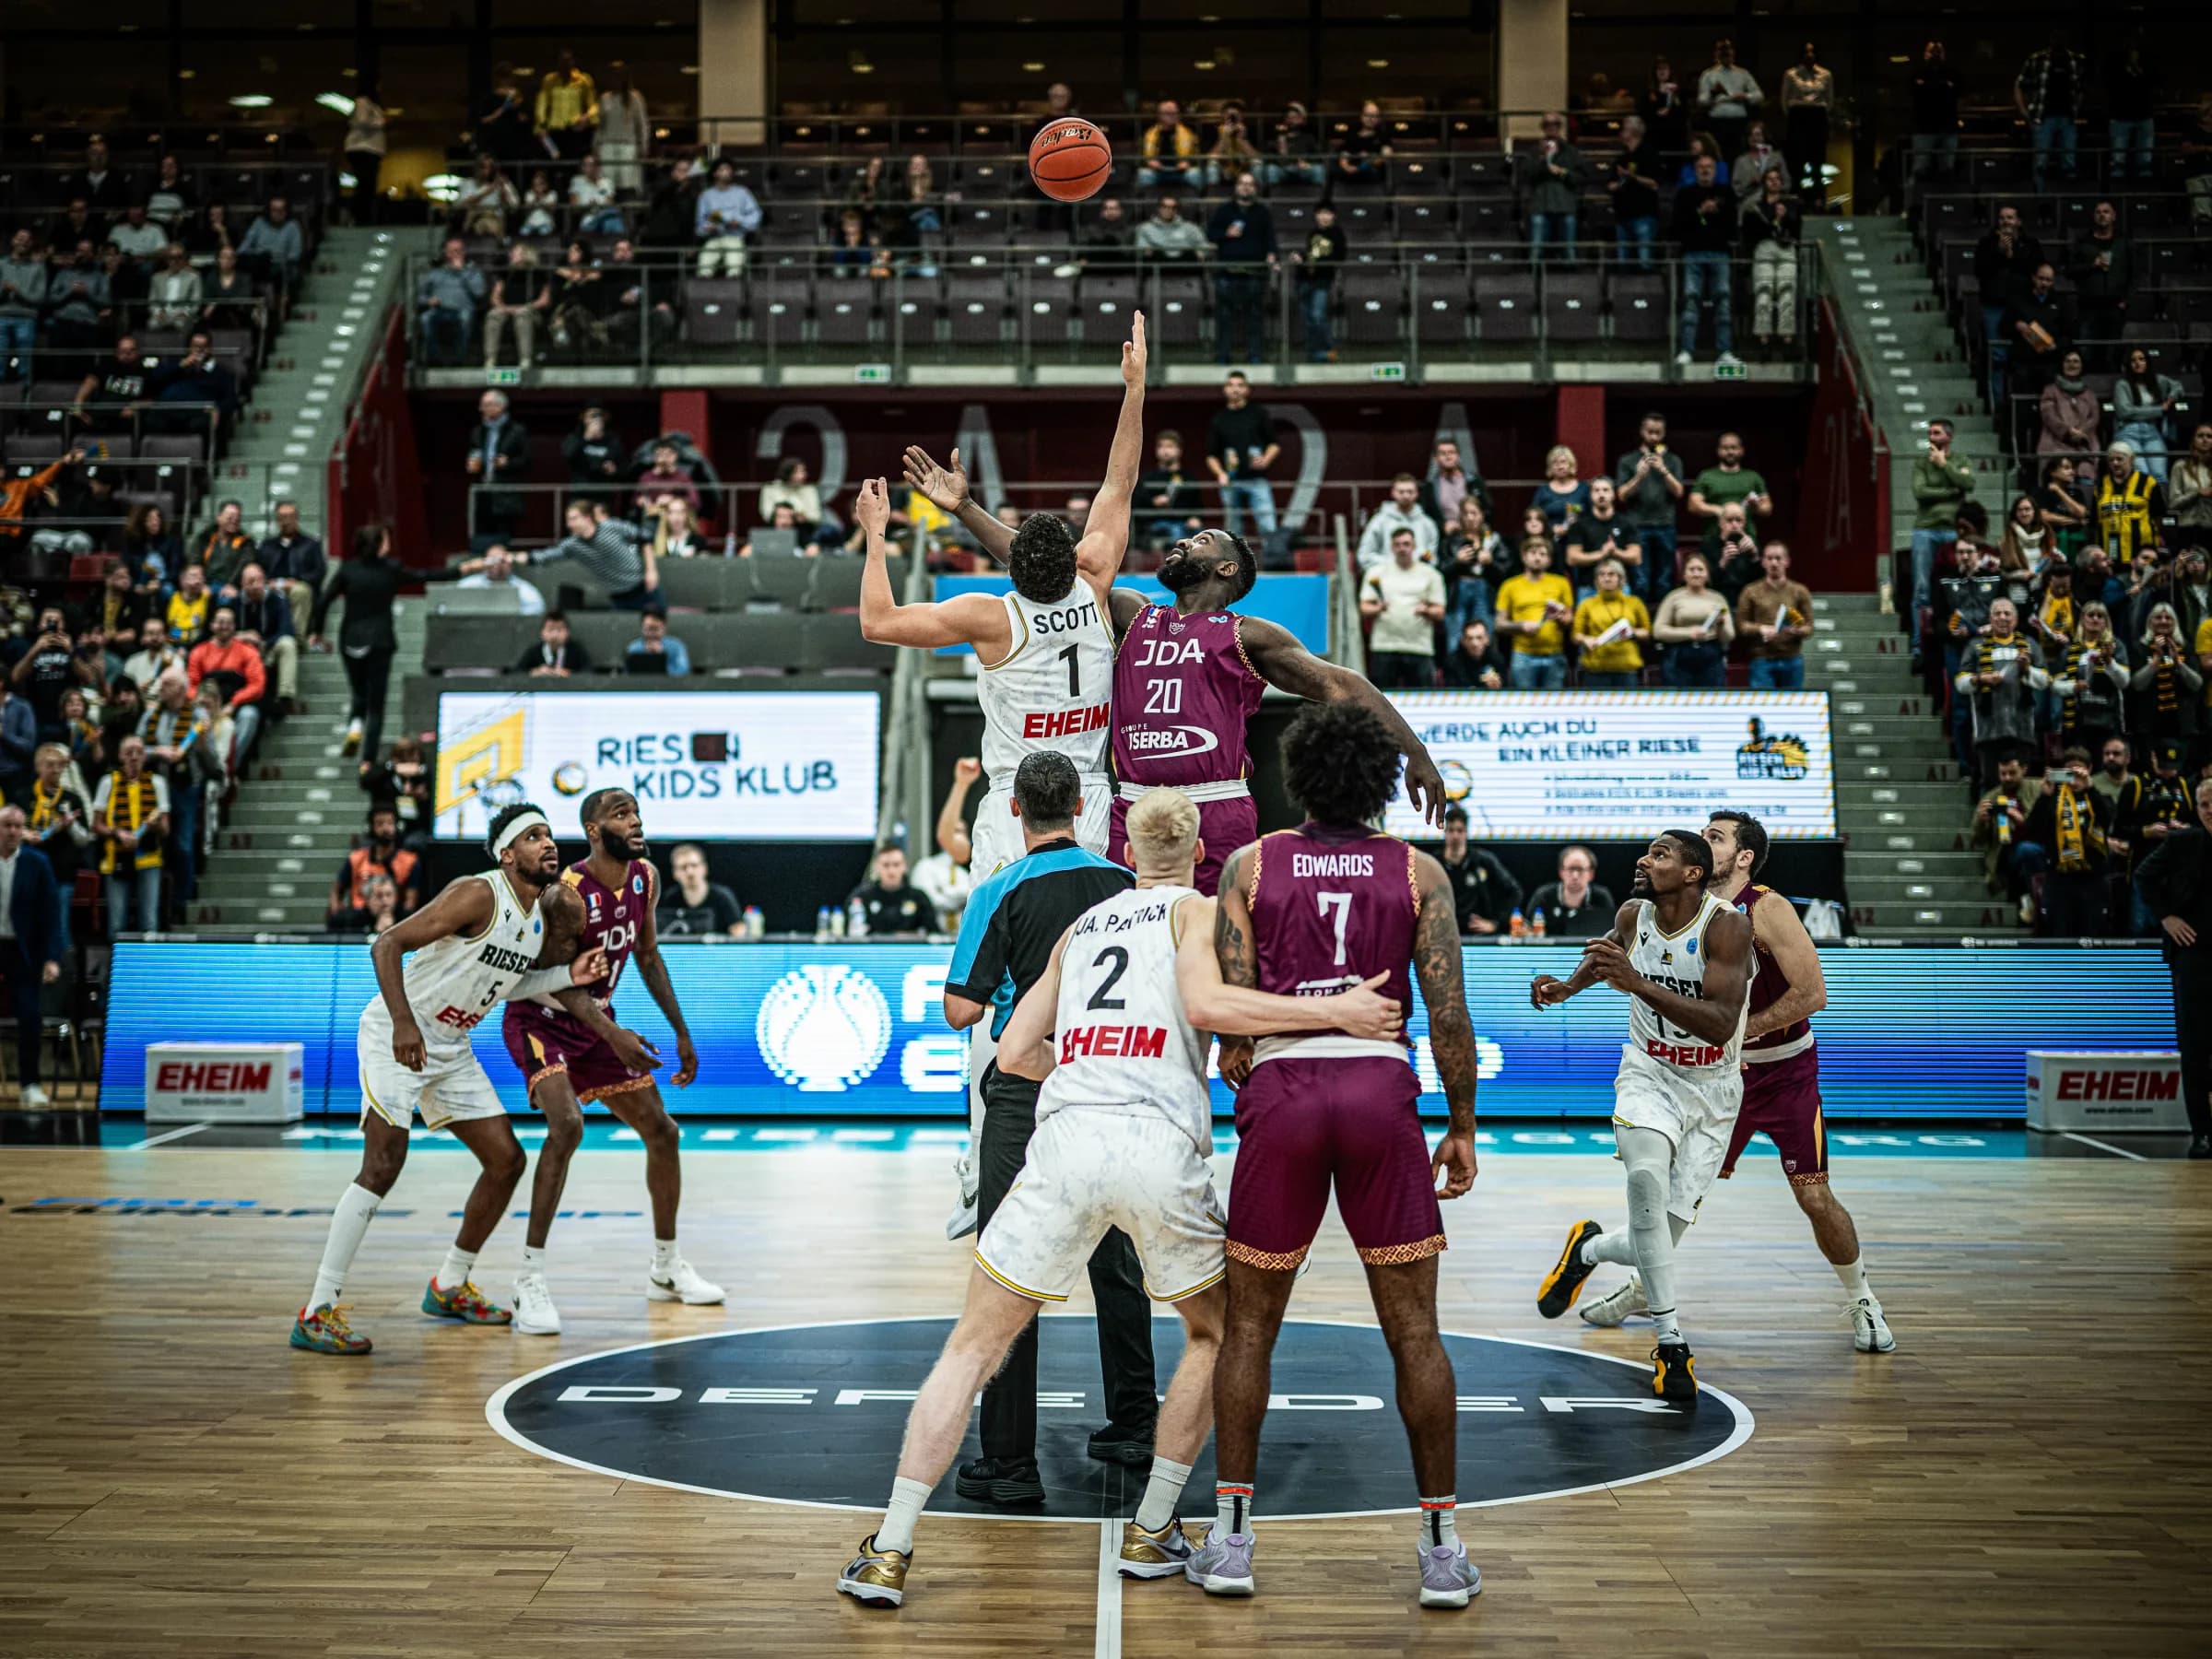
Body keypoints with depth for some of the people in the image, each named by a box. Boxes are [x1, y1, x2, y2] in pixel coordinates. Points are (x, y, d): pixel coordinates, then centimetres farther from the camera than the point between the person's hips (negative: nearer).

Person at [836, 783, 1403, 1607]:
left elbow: (1014, 1054, 26)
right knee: (1214, 1332, 22)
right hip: (1161, 1142, -3)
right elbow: (1205, 1002, -9)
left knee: (972, 1348, 11)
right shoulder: (1199, 910, 13)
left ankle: (889, 1554, 6)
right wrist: (1333, 1010, -7)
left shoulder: (1079, 928, 27)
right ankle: (1150, 1533, 21)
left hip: (1065, 1138, 3)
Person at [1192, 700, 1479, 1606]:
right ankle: (1442, 1548, 10)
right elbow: (1447, 1011, 0)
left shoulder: (1250, 865, 7)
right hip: (1382, 1088, 0)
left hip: (1281, 1089, 0)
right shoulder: (1419, 871, 6)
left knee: (1250, 1322, 12)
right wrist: (1463, 1125, 9)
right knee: (1413, 1329, 8)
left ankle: (1230, 1540, 13)